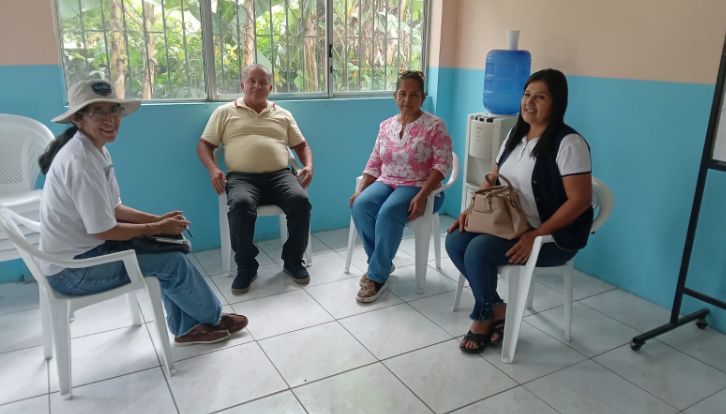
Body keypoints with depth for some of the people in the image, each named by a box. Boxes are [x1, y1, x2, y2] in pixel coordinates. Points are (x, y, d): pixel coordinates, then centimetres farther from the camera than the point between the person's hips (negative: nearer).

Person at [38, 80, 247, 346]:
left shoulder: (96, 150, 5)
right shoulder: (81, 161, -26)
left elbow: (113, 208, 11)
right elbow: (104, 230, -25)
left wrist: (157, 219, -2)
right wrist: (158, 228, -13)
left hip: (85, 248, 9)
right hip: (72, 269, -9)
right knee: (172, 261, -10)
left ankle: (186, 328, 13)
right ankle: (212, 318, 13)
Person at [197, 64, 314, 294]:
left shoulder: (283, 115, 23)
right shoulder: (225, 112, 16)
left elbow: (301, 145, 24)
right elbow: (204, 145, 13)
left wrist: (308, 166, 3)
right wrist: (213, 169, -7)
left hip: (279, 175, 2)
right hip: (242, 177, -2)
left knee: (300, 200, -29)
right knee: (241, 205, -36)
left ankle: (293, 260, -8)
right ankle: (246, 266, -17)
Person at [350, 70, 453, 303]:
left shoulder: (435, 125, -5)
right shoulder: (386, 125, 11)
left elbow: (443, 164, -12)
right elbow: (374, 163, 12)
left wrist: (421, 196, -24)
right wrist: (360, 190, -4)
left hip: (419, 188, -5)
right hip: (386, 183, 5)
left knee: (389, 213, -34)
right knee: (360, 206, -26)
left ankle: (377, 275, -19)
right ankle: (382, 263, -7)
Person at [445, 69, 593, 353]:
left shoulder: (568, 143, -18)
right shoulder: (516, 134, 8)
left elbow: (580, 200, -22)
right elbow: (493, 179, 15)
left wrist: (535, 235, -25)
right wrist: (473, 208, -3)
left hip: (552, 237, -8)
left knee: (478, 250, -26)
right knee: (455, 241, -10)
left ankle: (483, 318, 0)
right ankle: (497, 309, 3)